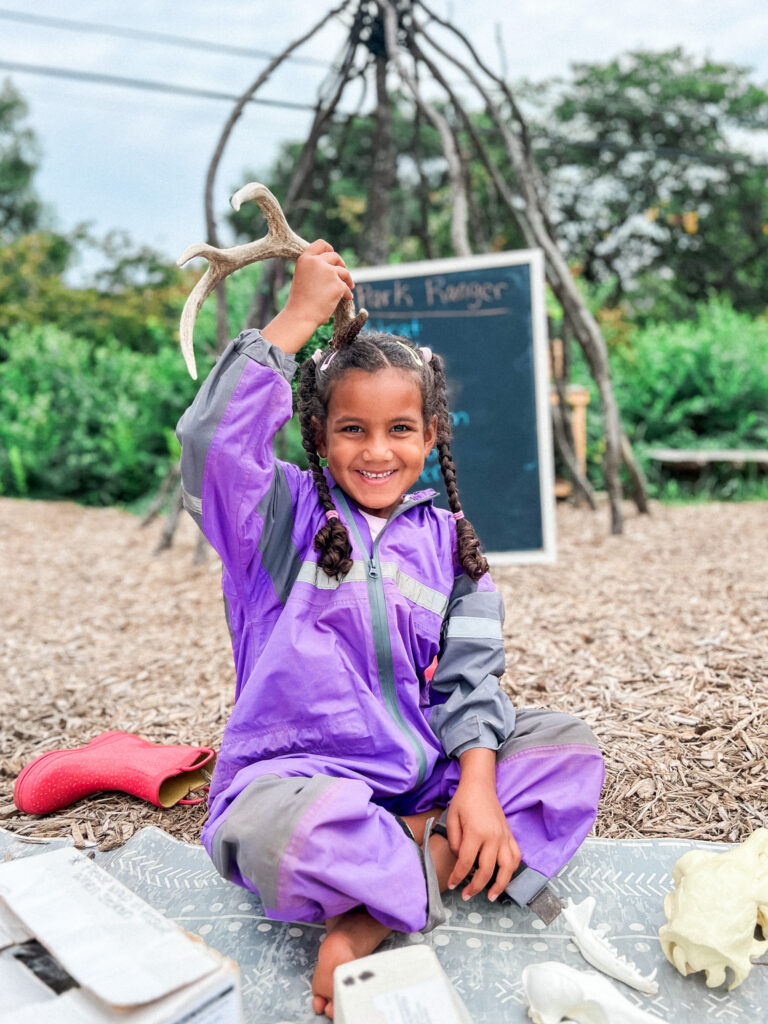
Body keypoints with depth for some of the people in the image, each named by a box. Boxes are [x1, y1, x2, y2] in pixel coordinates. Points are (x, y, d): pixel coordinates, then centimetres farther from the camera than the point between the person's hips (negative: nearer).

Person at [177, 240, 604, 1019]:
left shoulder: (444, 541, 7)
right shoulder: (283, 517, -2)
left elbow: (468, 676, 1)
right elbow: (214, 438, -21)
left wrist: (478, 783, -15)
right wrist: (299, 315, -18)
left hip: (425, 772, 5)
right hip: (299, 771, -5)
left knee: (570, 747, -10)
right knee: (286, 834, -38)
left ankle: (375, 910, -19)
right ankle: (444, 871, -10)